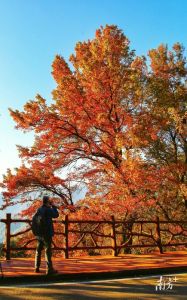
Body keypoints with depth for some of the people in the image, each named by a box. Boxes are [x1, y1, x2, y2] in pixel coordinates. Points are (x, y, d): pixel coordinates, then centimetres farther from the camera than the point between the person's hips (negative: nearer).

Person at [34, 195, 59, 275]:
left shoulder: (39, 209, 5)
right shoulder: (48, 209, -16)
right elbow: (56, 215, -3)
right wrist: (53, 206, 0)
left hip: (39, 234, 7)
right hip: (47, 233, -7)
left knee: (38, 250, 15)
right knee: (48, 251, -2)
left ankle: (37, 267, 21)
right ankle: (49, 269, 0)